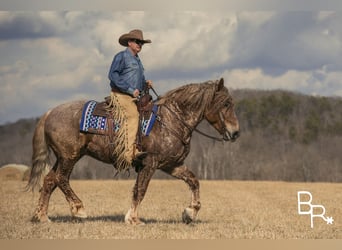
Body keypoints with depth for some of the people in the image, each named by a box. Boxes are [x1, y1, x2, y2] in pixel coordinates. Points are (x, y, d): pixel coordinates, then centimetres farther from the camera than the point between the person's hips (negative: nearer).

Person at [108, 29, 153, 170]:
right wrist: (130, 90, -16)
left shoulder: (137, 60, 24)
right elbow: (113, 75, -13)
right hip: (121, 95, -9)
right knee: (132, 115, -28)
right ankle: (129, 152, -38)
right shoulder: (121, 57, -2)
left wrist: (145, 84, 12)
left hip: (136, 97, 9)